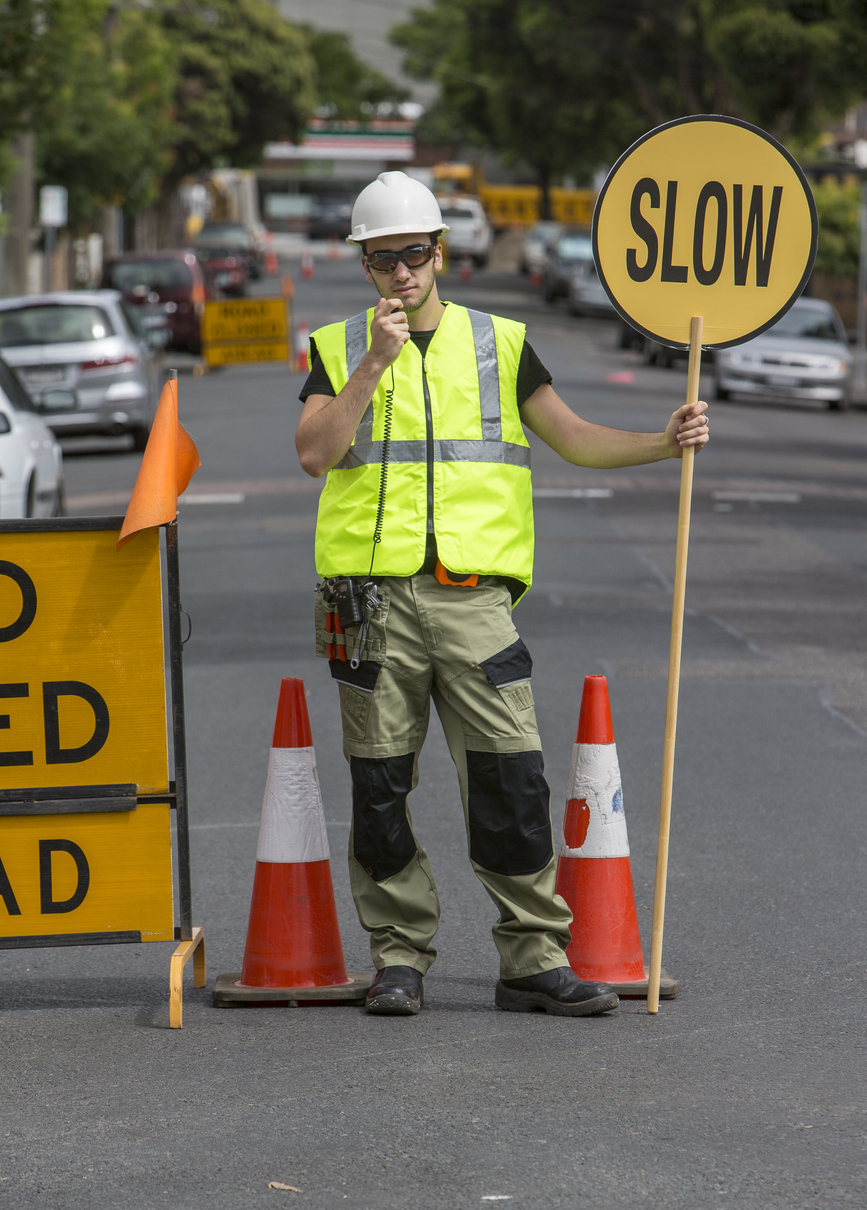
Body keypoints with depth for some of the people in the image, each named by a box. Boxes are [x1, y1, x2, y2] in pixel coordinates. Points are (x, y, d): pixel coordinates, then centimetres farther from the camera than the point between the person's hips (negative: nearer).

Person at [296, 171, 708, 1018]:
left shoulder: (499, 345, 12)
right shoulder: (338, 350, 10)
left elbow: (574, 439, 6)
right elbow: (315, 454, -5)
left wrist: (663, 442, -10)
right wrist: (377, 362, -11)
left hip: (473, 591, 0)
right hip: (373, 594, 0)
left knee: (510, 778, -6)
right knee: (380, 784, 3)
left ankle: (534, 960, 0)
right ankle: (399, 957, 14)